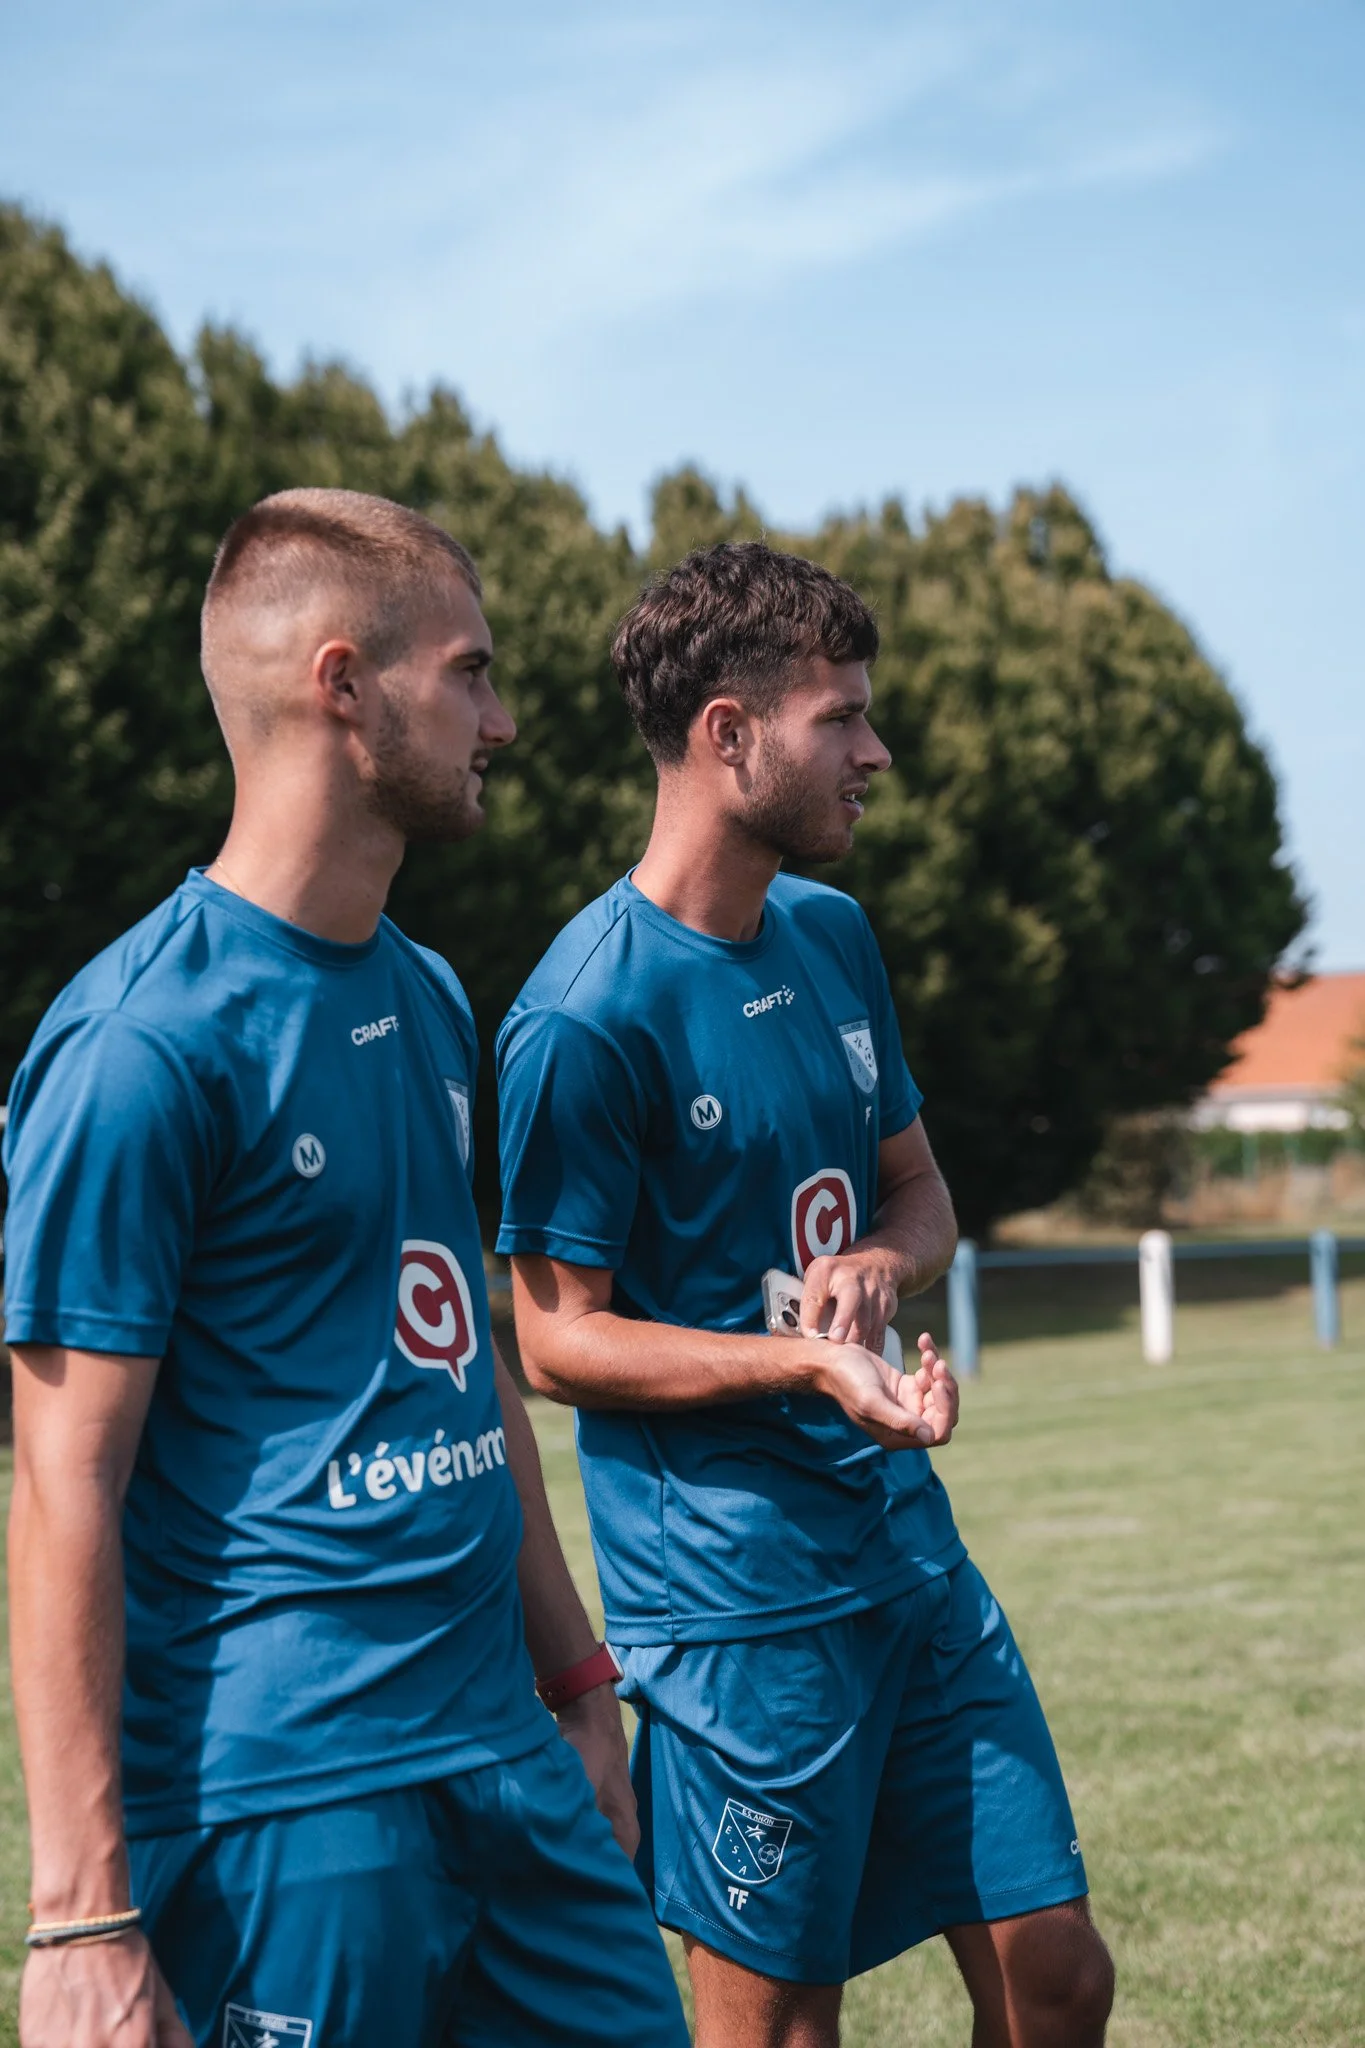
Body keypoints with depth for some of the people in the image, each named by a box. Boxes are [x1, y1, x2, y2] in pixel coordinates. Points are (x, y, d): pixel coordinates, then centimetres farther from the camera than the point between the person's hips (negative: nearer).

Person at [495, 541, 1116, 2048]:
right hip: (735, 1594, -7)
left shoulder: (833, 936, 9)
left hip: (906, 1533, 7)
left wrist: (880, 1267, -5)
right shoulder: (589, 1016, -15)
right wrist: (810, 1366, -24)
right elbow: (557, 1341, -12)